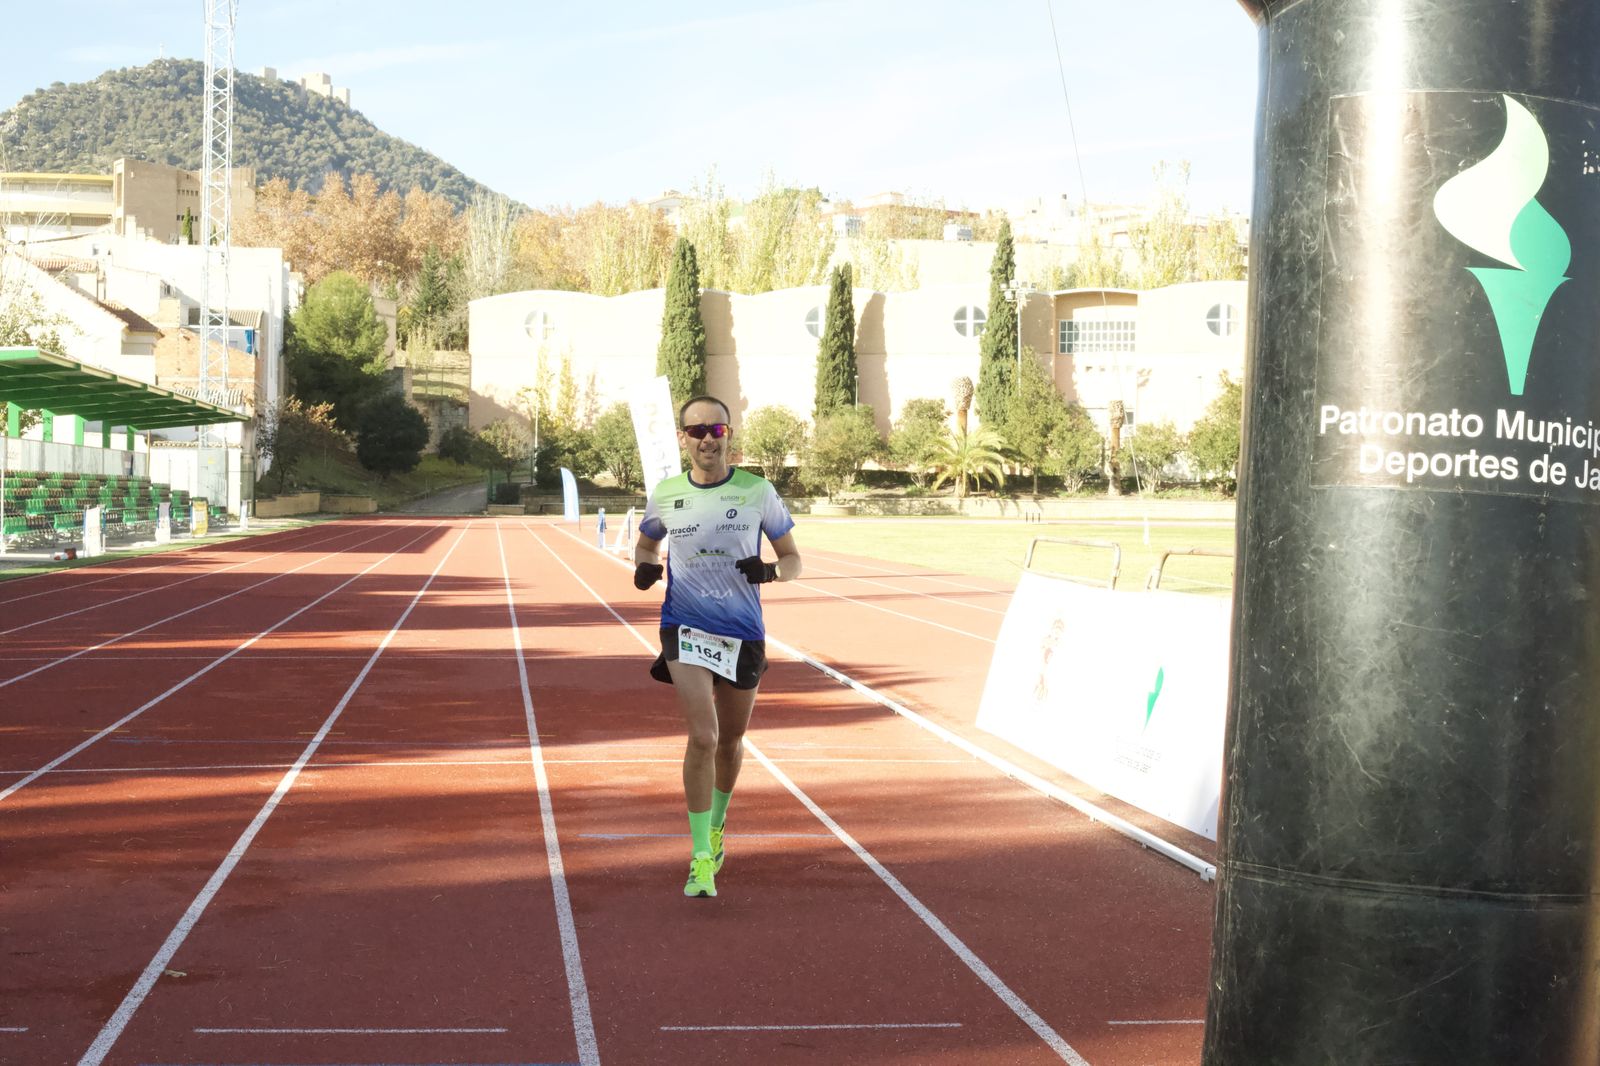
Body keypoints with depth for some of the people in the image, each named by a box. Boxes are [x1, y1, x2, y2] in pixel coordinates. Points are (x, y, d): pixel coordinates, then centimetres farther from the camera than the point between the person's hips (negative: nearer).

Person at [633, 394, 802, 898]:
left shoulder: (757, 491, -3)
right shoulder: (665, 495, 0)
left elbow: (792, 559, 5)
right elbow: (646, 542, 19)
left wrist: (771, 570, -18)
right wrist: (644, 567, -4)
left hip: (743, 634, 1)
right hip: (685, 629, -1)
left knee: (730, 742, 15)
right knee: (702, 737, -17)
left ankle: (716, 823, 44)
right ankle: (701, 859, -9)